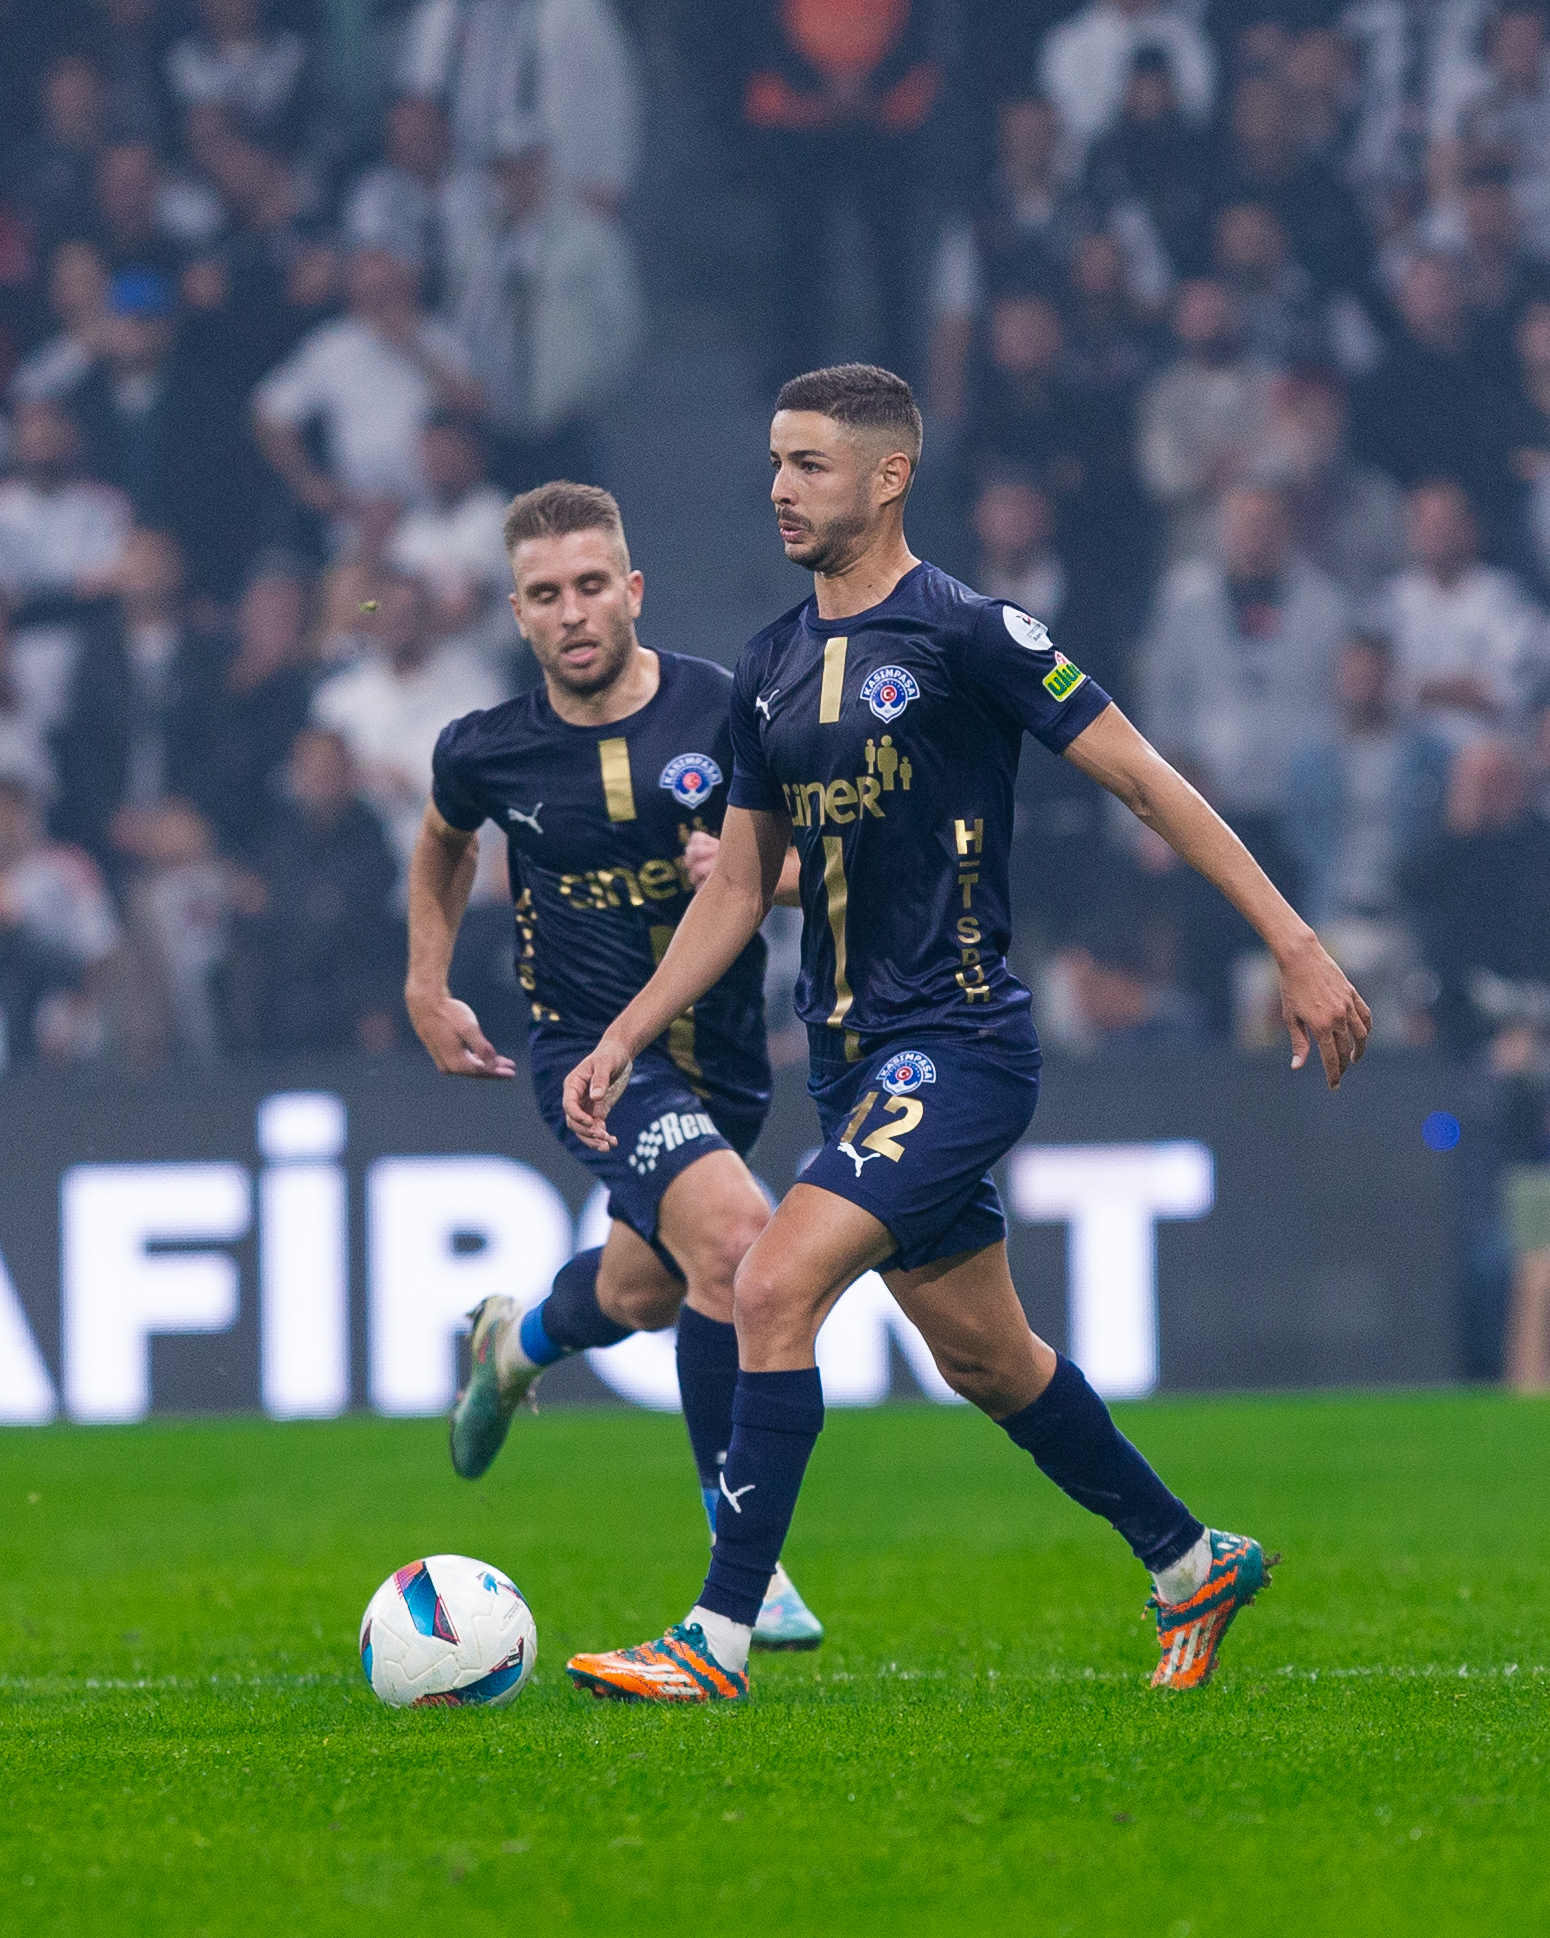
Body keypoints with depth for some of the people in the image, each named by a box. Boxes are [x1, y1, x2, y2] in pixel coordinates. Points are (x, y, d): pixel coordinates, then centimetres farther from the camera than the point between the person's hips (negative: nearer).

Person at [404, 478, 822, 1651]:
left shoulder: (725, 714, -10)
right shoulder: (488, 751, -8)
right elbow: (446, 841, 17)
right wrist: (428, 991, 13)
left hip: (722, 1050, 3)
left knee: (647, 1291, 22)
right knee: (733, 1237, -27)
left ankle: (520, 1343, 60)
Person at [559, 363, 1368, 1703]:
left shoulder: (970, 634, -10)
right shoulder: (771, 671, 11)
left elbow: (1147, 781, -8)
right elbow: (740, 886, 19)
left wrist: (1296, 946, -11)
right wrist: (627, 1036, 11)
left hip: (959, 1042, -8)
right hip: (858, 1059, 8)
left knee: (777, 1289, -20)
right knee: (985, 1356, 16)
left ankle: (719, 1641, -18)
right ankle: (1193, 1566, 34)